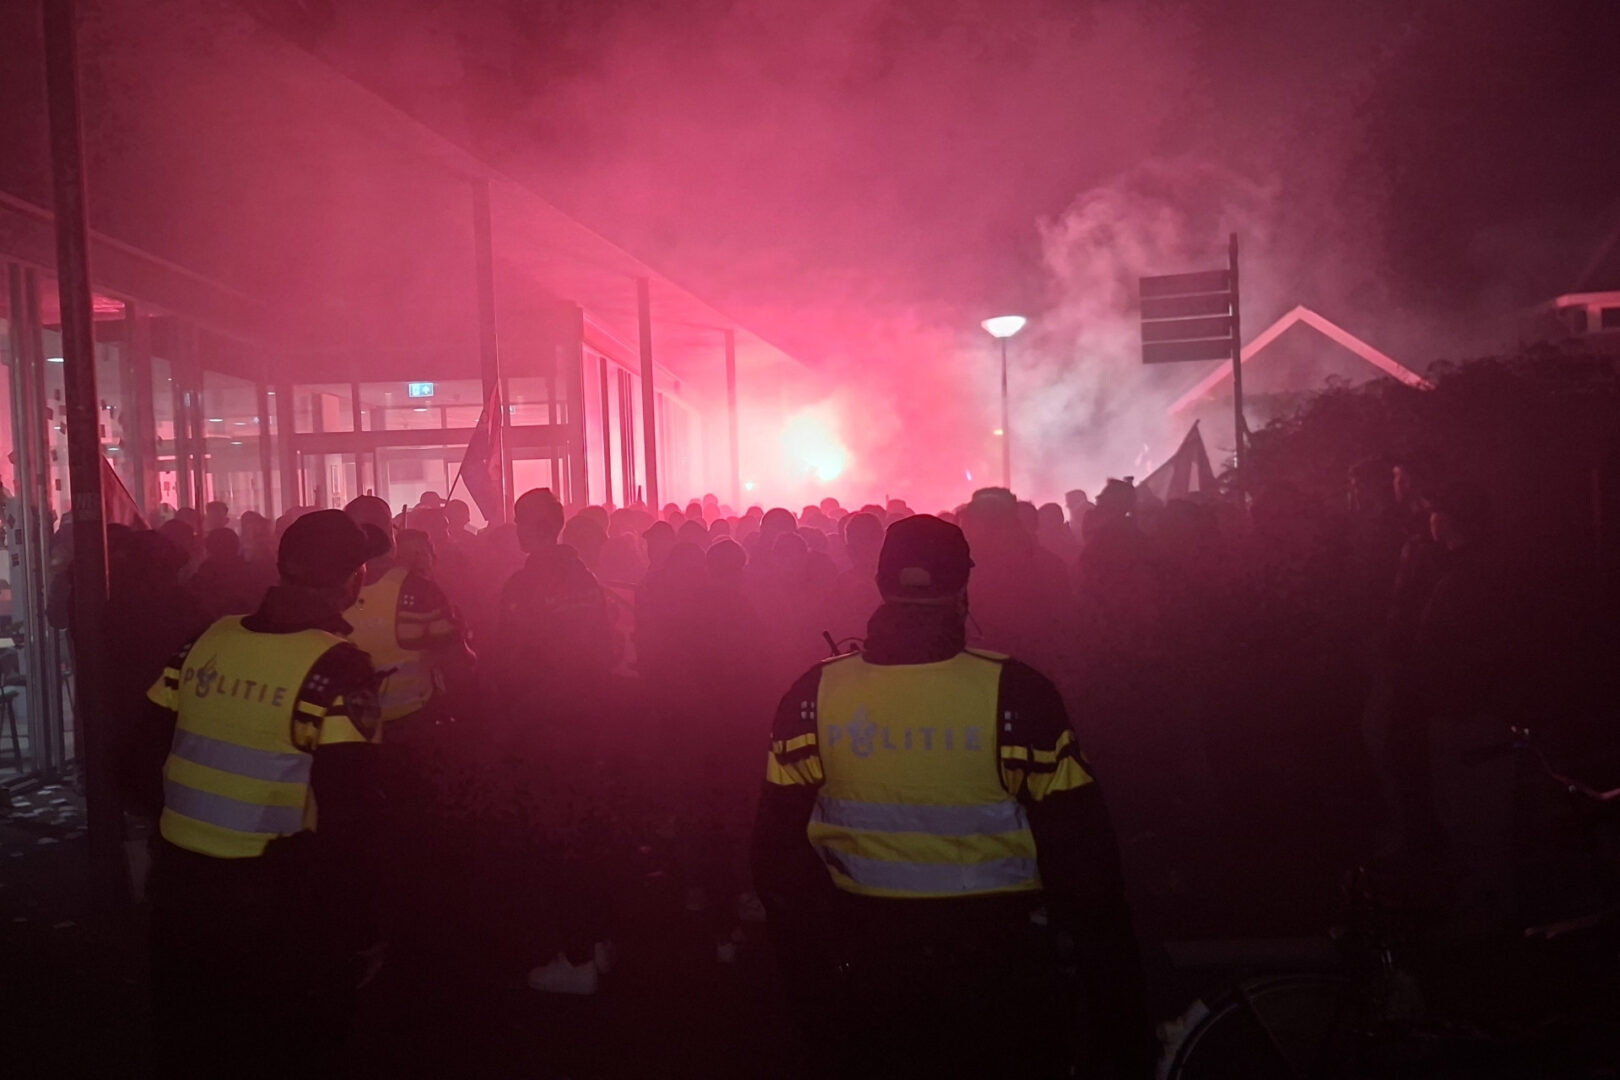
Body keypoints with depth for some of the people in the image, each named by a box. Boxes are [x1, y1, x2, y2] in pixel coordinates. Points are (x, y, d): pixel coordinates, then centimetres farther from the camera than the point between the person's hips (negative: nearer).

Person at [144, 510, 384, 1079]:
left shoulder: (205, 640, 1)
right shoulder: (336, 667, -16)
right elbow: (343, 812, -20)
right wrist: (357, 926, -12)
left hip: (181, 881, 5)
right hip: (276, 902, -5)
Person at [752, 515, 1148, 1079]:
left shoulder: (814, 696, -9)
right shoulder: (1015, 693, -16)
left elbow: (779, 852, -3)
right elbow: (1082, 858, -13)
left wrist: (813, 994, 9)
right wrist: (1119, 1016, -4)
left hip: (867, 971, 2)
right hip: (997, 972, -2)